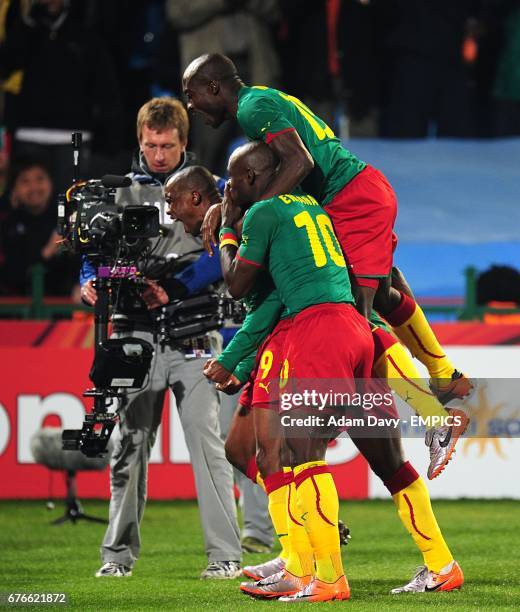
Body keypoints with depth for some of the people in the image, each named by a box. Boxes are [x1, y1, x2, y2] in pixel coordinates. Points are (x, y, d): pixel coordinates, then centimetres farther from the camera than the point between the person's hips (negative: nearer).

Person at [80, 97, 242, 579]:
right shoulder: (120, 190, 13)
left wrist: (176, 286, -19)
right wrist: (91, 282, -9)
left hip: (191, 334, -2)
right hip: (136, 331, 2)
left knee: (205, 439, -8)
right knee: (130, 443, 3)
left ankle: (225, 555, -7)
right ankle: (119, 552, 10)